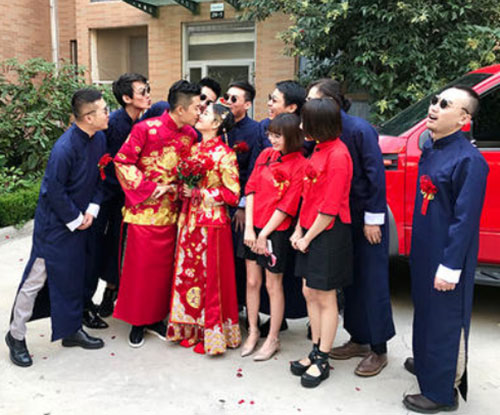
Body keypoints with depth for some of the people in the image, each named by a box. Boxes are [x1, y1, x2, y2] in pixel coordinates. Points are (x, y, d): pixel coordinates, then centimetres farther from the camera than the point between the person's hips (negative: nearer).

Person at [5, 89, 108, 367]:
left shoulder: (99, 140, -1)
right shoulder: (65, 148, -25)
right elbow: (54, 190, -20)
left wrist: (91, 210, -2)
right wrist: (75, 219, -12)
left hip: (80, 221, 8)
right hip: (54, 224, -7)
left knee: (74, 278, 16)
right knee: (36, 279, 3)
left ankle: (72, 330, 31)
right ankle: (16, 335, 20)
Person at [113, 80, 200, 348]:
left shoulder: (190, 135, 3)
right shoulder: (146, 129, -13)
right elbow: (123, 162, -11)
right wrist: (148, 189, -14)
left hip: (170, 212, 5)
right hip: (144, 211, -5)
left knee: (164, 265, 11)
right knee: (140, 266, 3)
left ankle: (156, 318, 26)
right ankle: (137, 321, 19)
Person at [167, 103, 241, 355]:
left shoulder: (225, 155, -11)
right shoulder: (195, 150, 11)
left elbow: (232, 195, -13)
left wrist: (199, 192, -15)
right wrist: (183, 190, 1)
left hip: (212, 222, -7)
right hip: (191, 221, 7)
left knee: (210, 277, 1)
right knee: (188, 273, 11)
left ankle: (213, 335, 15)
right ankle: (191, 330, 25)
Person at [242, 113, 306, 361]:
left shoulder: (299, 165, -11)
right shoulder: (266, 155, 6)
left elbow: (287, 206, -13)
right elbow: (251, 189, 3)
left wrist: (264, 234, -12)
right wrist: (249, 227, -5)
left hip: (276, 231, -5)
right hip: (253, 228, 5)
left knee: (273, 285, 7)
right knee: (252, 282, 13)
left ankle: (273, 339, 23)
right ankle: (253, 332, 30)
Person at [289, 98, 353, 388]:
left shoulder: (338, 155, -18)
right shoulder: (319, 150, 11)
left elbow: (330, 208, -20)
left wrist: (308, 237, -13)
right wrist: (299, 229, 9)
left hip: (329, 234, -9)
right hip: (311, 231, 9)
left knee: (326, 298, 3)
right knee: (311, 293, 15)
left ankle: (322, 362, 17)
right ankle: (316, 353, 29)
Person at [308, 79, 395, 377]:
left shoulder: (359, 129, -16)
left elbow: (376, 173, -16)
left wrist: (373, 219, -15)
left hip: (367, 218, -7)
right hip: (342, 217, 7)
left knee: (372, 282, 2)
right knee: (351, 280, 15)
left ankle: (379, 350, 15)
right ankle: (358, 340, 30)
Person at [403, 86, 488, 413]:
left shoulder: (469, 160, -20)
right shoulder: (430, 150, 7)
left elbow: (465, 218, -21)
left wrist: (450, 266, -20)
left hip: (447, 255, -9)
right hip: (424, 250, 9)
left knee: (446, 319, 3)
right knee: (425, 311, 23)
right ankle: (426, 363, 44)